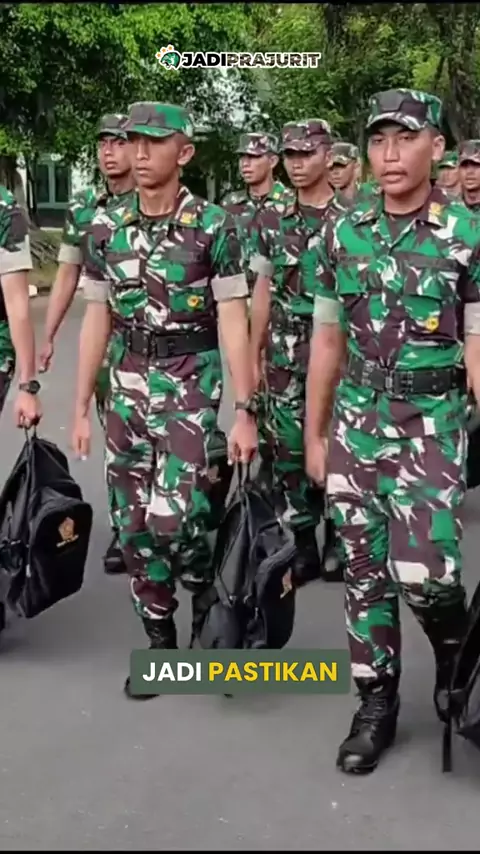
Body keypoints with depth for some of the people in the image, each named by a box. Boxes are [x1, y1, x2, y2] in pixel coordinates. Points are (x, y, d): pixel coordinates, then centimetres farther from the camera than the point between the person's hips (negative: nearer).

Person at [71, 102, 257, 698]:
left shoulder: (214, 226, -8)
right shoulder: (105, 228, 4)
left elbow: (233, 324, -9)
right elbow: (96, 321, 8)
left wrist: (244, 411, -14)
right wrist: (82, 409, 7)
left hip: (192, 386, -4)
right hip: (127, 389, 4)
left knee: (172, 520, -14)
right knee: (134, 526, 8)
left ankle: (204, 588, 18)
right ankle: (160, 643, 23)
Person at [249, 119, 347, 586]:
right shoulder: (273, 221, 8)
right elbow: (263, 291, 12)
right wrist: (253, 354, 9)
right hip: (284, 354, 3)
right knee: (287, 450, 4)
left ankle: (336, 543, 18)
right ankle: (303, 546, 17)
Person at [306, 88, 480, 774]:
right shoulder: (342, 234, 4)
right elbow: (328, 340, 10)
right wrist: (314, 435, 11)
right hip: (355, 422, 4)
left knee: (423, 571, -12)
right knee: (364, 570, 8)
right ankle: (376, 703, 23)